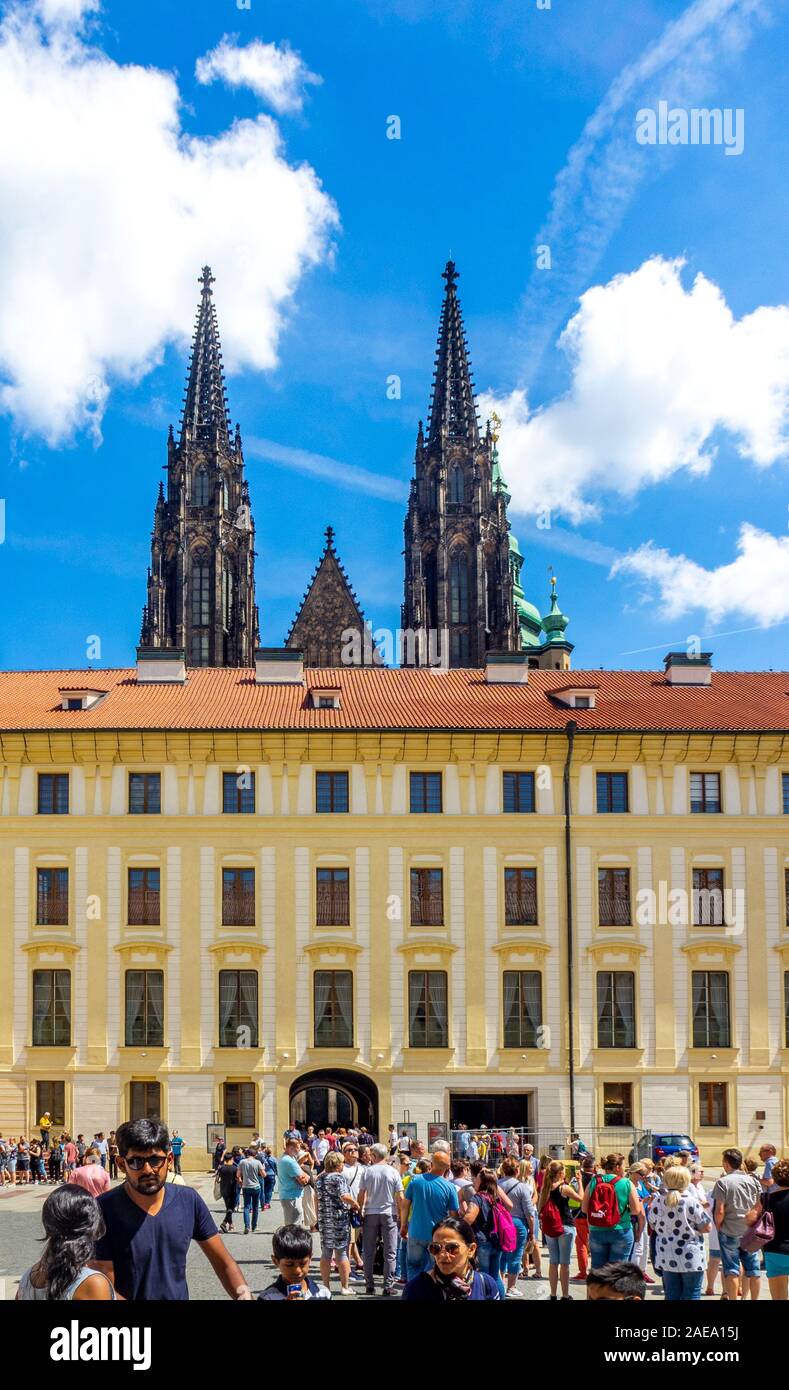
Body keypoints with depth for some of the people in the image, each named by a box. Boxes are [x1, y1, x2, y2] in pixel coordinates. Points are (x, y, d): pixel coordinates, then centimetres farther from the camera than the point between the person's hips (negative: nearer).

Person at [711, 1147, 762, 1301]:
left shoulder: (723, 1182, -10)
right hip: (750, 1231, 4)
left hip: (729, 1232, -4)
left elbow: (720, 1211, -15)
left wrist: (718, 1226, 1)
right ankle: (754, 1298, 16)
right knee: (752, 1269, 10)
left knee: (732, 1270, 1)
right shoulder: (753, 1181, 3)